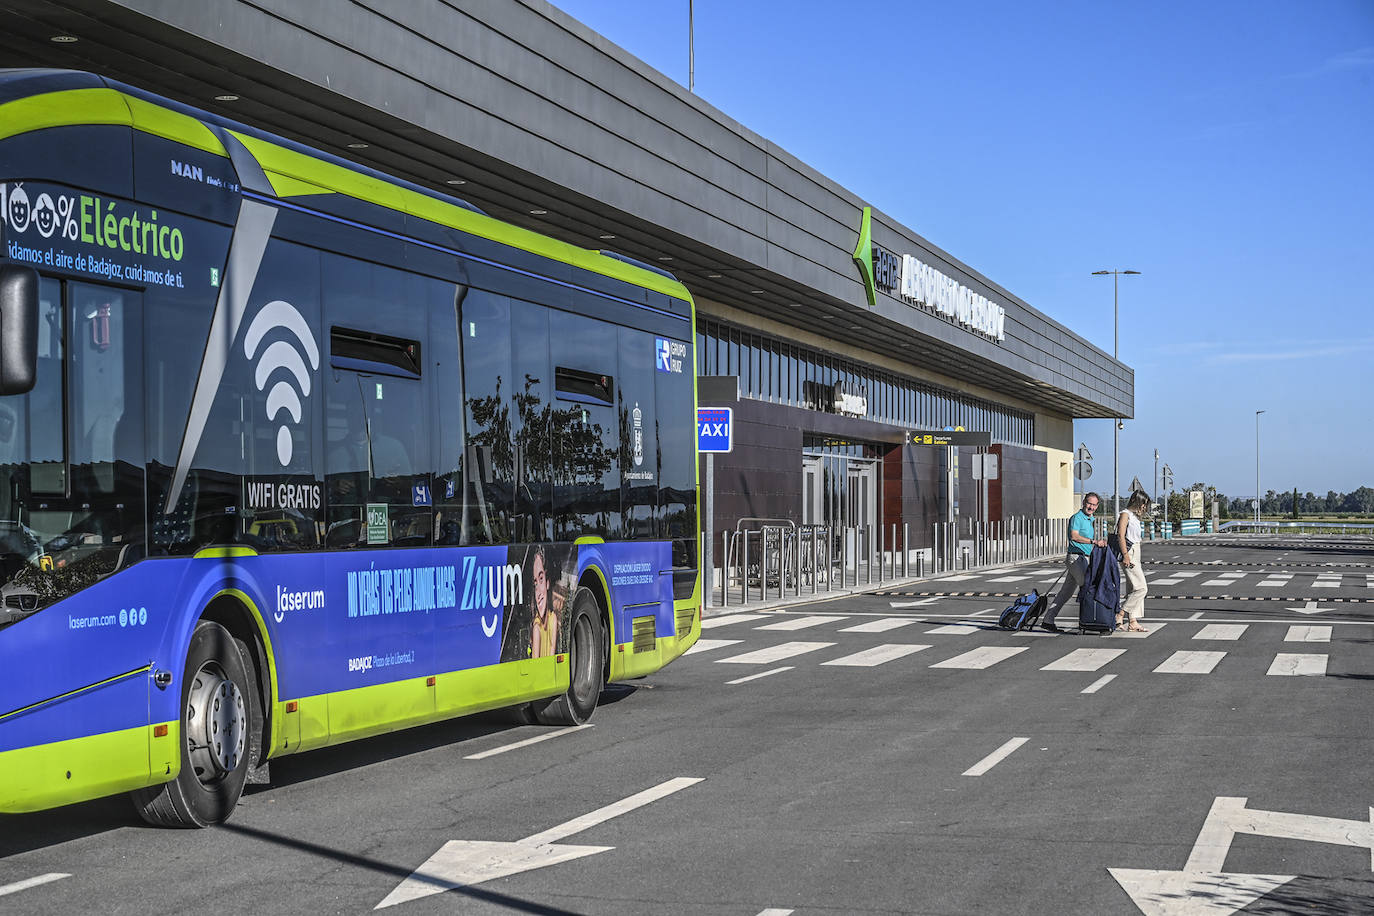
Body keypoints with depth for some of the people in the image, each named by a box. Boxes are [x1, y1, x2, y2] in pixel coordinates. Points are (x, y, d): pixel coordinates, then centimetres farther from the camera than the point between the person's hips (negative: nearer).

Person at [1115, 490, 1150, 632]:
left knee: (1133, 589, 7)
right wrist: (1125, 555, -23)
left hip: (1135, 553, 10)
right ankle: (1120, 615, -9)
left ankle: (1133, 622, 7)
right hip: (1129, 553, -10)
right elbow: (1121, 536, -16)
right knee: (1141, 588, -13)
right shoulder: (1125, 514, -8)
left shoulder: (1134, 516, 19)